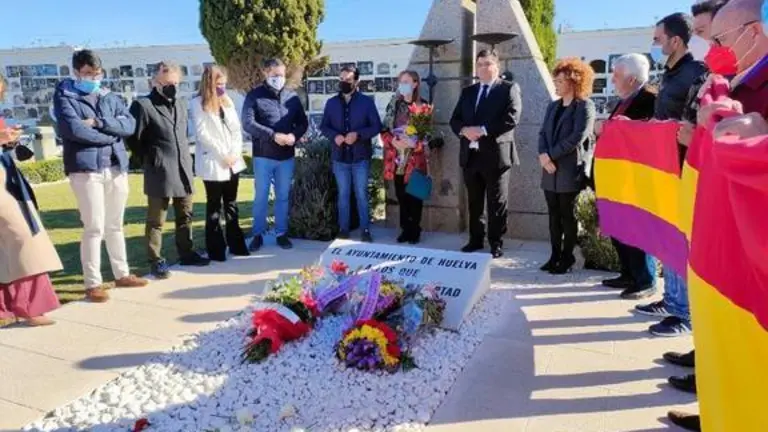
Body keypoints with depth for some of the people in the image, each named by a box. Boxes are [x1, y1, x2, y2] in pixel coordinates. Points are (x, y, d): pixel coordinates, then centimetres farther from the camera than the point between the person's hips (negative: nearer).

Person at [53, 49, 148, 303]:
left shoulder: (110, 97, 16)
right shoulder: (64, 97, 2)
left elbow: (130, 125, 1)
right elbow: (73, 129, -15)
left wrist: (99, 123, -12)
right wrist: (110, 134, -7)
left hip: (117, 167, 5)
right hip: (85, 169, -5)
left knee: (115, 225, 13)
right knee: (94, 227, -6)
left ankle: (121, 274, 24)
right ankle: (93, 283, 3)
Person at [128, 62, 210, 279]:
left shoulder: (181, 104, 13)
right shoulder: (143, 105, -7)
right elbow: (134, 139, -5)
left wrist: (186, 157, 14)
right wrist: (151, 160, -1)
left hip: (184, 169, 6)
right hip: (159, 172, -6)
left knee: (185, 216, 14)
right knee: (156, 220, 3)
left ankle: (186, 253, 27)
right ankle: (157, 261, 12)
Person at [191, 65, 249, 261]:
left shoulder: (227, 100, 12)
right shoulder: (198, 103, -4)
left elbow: (237, 128, 8)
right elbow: (202, 134, -12)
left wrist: (235, 153, -5)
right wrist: (222, 154, -14)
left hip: (233, 161, 5)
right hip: (212, 163, -5)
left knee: (231, 205, 12)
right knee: (214, 207, 2)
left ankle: (236, 244, 20)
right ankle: (216, 249, 8)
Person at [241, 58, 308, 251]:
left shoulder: (292, 96, 7)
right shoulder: (255, 96, -3)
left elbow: (303, 122, 8)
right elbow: (248, 123, -13)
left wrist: (294, 135, -13)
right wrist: (273, 135, -21)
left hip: (287, 156, 3)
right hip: (263, 156, -3)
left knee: (283, 197, 11)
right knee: (261, 197, 5)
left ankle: (281, 233, 22)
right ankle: (258, 234, 17)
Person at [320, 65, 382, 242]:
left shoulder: (367, 101, 0)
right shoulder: (331, 103, 8)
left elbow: (377, 126, -3)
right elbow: (324, 126, 9)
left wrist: (358, 134, -18)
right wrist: (334, 136, -12)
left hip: (361, 157, -2)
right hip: (339, 157, 3)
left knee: (361, 194, 3)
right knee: (343, 194, 10)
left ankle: (365, 230, 11)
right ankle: (343, 229, 18)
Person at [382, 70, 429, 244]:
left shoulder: (423, 105, -2)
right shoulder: (393, 105, 10)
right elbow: (384, 130, 9)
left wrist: (414, 144, -19)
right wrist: (393, 141, -10)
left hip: (414, 159, -4)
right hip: (396, 158, 4)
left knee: (414, 196, 2)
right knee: (401, 196, 8)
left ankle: (415, 230, 13)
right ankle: (405, 229, 19)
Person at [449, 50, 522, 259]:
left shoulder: (509, 88, 1)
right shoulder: (467, 91, 17)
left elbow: (512, 118, -13)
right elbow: (454, 119, 12)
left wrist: (483, 130, -18)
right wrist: (464, 130, -10)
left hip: (495, 154, -5)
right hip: (470, 155, 5)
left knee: (496, 203, 2)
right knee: (474, 202, 13)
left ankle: (496, 243, 12)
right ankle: (475, 239, 25)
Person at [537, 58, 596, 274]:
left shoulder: (585, 106, -5)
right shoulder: (553, 106, 17)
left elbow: (577, 137, -15)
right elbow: (543, 133, 9)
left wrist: (551, 155, -13)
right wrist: (543, 155, -10)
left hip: (570, 170, -6)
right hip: (550, 170, 6)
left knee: (568, 216, 1)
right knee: (554, 215, 10)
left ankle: (567, 258, 11)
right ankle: (555, 255, 18)